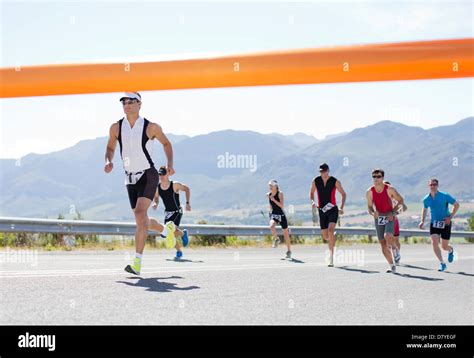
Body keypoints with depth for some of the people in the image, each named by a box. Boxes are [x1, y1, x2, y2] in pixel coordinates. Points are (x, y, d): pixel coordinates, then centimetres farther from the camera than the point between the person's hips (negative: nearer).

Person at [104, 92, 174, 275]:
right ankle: (166, 230, 46)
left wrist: (170, 164, -3)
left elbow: (166, 143, 9)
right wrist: (109, 162, -5)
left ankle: (137, 262, -22)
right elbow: (110, 148, 15)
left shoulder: (151, 127, -7)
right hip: (130, 178, 5)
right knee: (140, 218, 13)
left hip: (148, 175, -5)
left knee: (140, 213, -22)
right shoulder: (116, 127, 1)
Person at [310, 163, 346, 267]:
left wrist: (341, 208, -6)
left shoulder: (335, 181, -6)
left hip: (333, 209, -3)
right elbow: (311, 193, 14)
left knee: (330, 230, -23)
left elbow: (343, 194, 4)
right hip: (322, 210, 3)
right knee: (325, 236, 7)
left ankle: (331, 257, -21)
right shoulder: (315, 181, 1)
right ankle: (333, 240, 47)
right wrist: (312, 202, -7)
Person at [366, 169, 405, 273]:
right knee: (383, 244, 3)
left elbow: (401, 201, -1)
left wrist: (393, 212, -13)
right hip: (378, 218, 3)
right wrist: (373, 212, -18)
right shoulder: (369, 192, -3)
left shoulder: (390, 189, -10)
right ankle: (392, 266, 15)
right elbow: (369, 207, 6)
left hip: (389, 217, -3)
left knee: (387, 236, -29)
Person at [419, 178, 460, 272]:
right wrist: (422, 221, 5)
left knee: (444, 247, 3)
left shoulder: (445, 196, -12)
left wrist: (450, 217, -14)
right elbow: (424, 209, 18)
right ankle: (442, 264, -5)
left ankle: (451, 250, 42)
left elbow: (457, 205, -4)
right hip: (434, 223, 3)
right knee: (434, 243, -17)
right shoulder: (426, 199, -1)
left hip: (445, 223, -3)